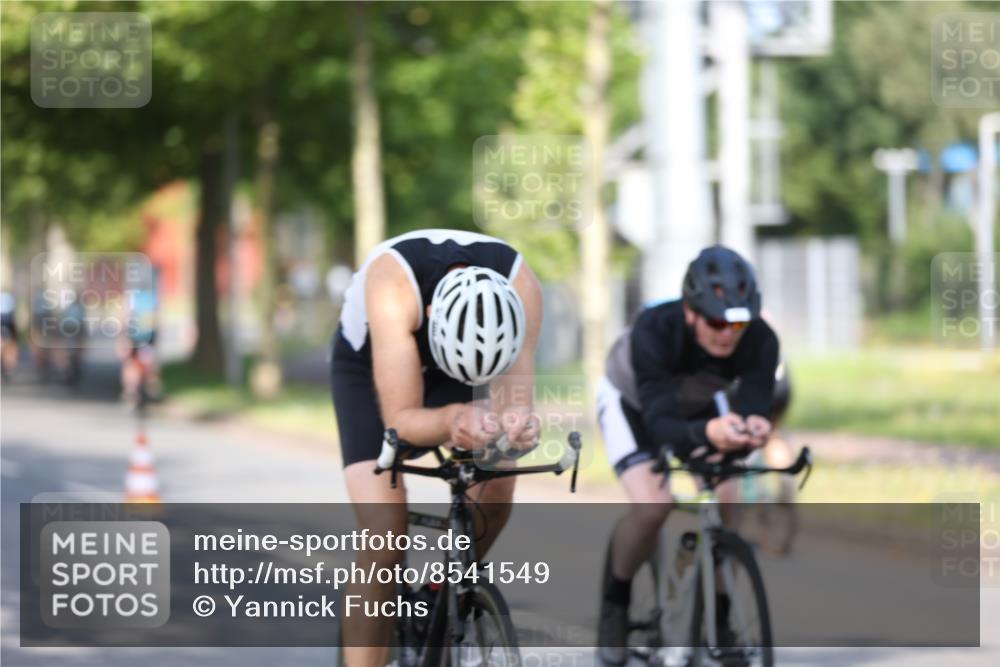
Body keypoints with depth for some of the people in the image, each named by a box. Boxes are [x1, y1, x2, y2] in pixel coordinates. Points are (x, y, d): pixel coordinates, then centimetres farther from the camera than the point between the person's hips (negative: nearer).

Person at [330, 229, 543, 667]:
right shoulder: (393, 285, -43)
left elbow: (514, 398, -31)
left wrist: (516, 423, -55)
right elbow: (401, 419, -40)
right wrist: (452, 420, -61)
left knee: (495, 488, -18)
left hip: (442, 368, 4)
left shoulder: (520, 286, -33)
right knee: (385, 537, -20)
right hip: (368, 369, -4)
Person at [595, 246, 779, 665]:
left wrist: (753, 428, -65)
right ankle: (615, 601, 2)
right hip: (631, 402, -3)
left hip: (700, 408, 3)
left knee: (724, 505, -19)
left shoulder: (760, 341, -33)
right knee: (652, 504, -25)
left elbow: (753, 405, -40)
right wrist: (707, 432, -69)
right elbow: (659, 423, -48)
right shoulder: (655, 331, -42)